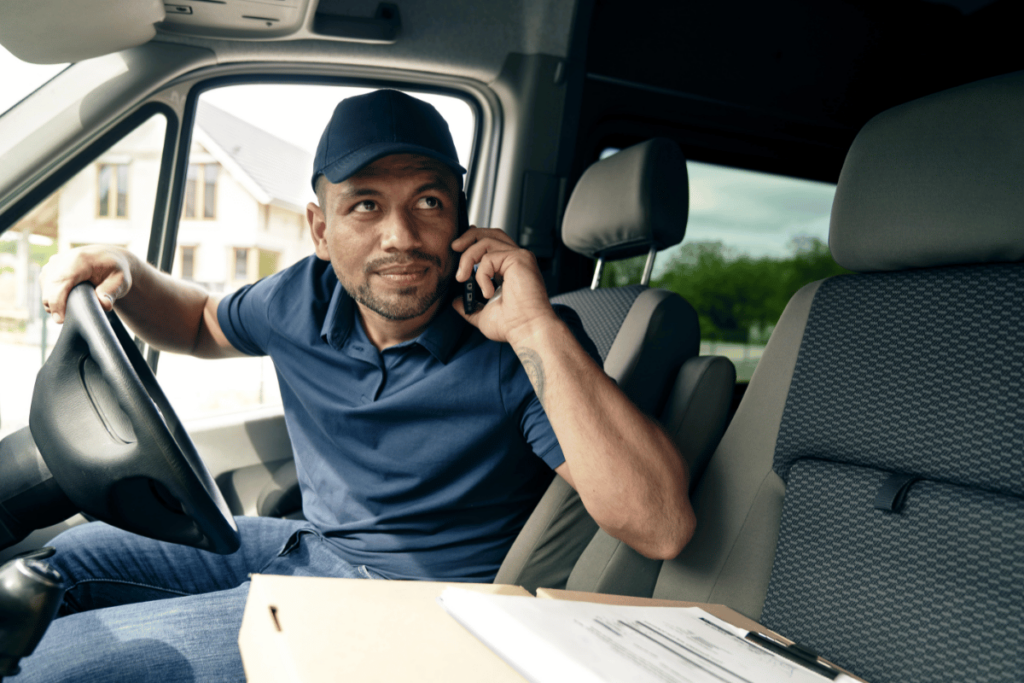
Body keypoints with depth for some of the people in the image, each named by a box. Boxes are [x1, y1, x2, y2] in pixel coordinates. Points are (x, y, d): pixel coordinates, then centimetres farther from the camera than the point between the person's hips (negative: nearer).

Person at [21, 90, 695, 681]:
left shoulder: (516, 354, -23)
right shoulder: (307, 299, -4)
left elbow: (663, 528, -32)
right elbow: (201, 324, 19)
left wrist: (536, 326, -36)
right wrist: (127, 276, -5)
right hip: (305, 544, 7)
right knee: (64, 558, 13)